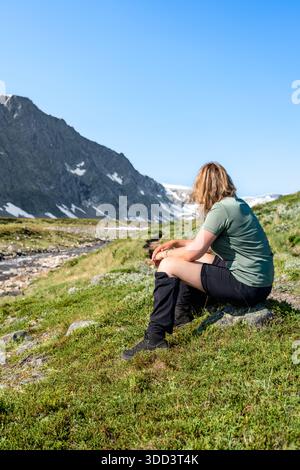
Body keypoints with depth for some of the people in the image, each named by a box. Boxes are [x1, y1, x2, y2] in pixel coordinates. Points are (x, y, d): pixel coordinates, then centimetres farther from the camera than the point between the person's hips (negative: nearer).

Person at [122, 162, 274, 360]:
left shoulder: (221, 209, -17)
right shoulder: (237, 203, 11)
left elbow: (194, 251, -17)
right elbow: (202, 243, 18)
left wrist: (165, 254, 0)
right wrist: (175, 243, 12)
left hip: (247, 287, -10)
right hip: (259, 282, 10)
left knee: (168, 266, -11)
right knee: (194, 259, 25)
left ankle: (155, 338, -7)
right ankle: (182, 313, 33)